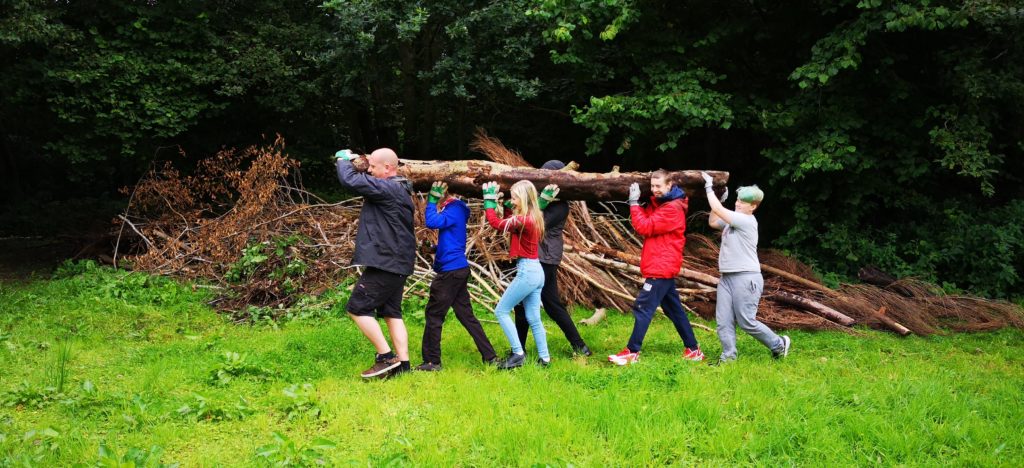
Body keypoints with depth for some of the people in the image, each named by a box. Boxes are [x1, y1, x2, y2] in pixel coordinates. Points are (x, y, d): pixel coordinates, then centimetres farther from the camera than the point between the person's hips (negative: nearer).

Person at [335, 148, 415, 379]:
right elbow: (367, 183, 29)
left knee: (357, 308, -4)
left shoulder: (387, 188, -17)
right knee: (391, 312, 11)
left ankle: (386, 356, -4)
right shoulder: (398, 189, 15)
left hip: (385, 262, -10)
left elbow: (350, 180, -21)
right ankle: (402, 364, 9)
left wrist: (343, 159, -2)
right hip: (397, 263, 10)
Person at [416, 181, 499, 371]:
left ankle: (432, 361, 3)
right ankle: (490, 356, 12)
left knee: (433, 314, -2)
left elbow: (432, 222, -27)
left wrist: (432, 201, -16)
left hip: (450, 271, -10)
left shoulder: (455, 209, -13)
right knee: (466, 314, 12)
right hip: (458, 270, 10)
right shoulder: (454, 209, 16)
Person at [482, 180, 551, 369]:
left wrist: (489, 200, -3)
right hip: (536, 271, 9)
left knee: (501, 311, 1)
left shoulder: (523, 220, -18)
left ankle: (518, 354, -1)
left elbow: (495, 223, -12)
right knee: (533, 318, 13)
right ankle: (544, 358, 15)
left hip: (527, 272, -9)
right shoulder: (534, 218, 9)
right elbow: (509, 223, 19)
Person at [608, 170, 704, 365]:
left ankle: (632, 352, -7)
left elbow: (644, 227, -19)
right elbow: (647, 222, 10)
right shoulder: (658, 203, 16)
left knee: (643, 308, -9)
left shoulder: (672, 208, -15)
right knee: (674, 309, 13)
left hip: (661, 268, -10)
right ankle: (693, 349, 18)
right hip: (663, 267, 10)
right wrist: (636, 202, -2)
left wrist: (634, 202, -13)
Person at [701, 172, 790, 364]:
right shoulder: (733, 220, 13)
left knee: (747, 322, -3)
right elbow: (713, 221, 22)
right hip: (726, 277, 9)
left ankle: (779, 344, 17)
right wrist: (720, 199, 12)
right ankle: (728, 356, 5)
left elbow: (718, 210, -18)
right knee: (723, 321, 1)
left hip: (746, 278, -9)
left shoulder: (747, 221, -15)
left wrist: (709, 187, -9)